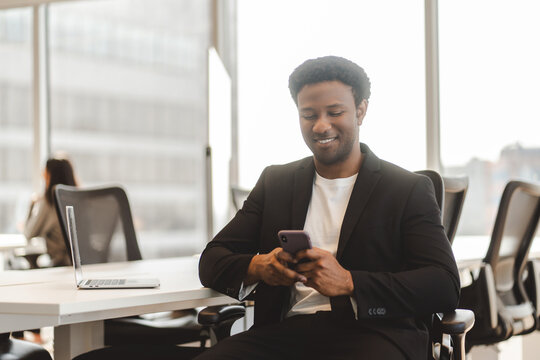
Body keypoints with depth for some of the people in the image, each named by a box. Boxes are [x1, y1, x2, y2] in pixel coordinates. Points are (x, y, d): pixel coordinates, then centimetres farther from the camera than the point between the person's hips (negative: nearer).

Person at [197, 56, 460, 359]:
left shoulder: (410, 190, 9)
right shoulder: (274, 183, 21)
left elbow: (446, 286, -4)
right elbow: (212, 260, 16)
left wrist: (347, 282, -17)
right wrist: (257, 267, -9)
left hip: (370, 335, -3)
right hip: (283, 332, 3)